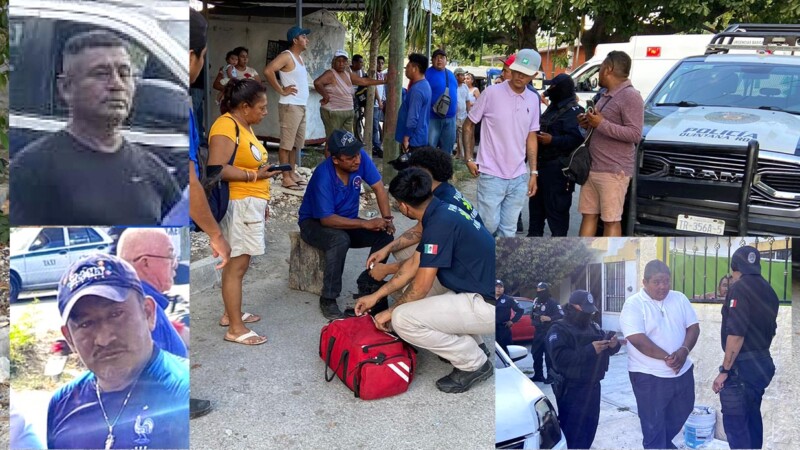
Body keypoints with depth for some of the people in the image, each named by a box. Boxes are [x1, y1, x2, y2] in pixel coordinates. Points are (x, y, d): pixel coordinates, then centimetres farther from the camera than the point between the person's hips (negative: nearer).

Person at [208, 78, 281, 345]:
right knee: (237, 265, -6)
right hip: (238, 204, -10)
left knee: (236, 262, 16)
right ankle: (235, 329, 0)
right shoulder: (226, 127, -16)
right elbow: (217, 169, -25)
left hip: (251, 204, 10)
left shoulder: (245, 126, 14)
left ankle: (230, 313, 28)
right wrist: (255, 175, -21)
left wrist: (262, 201, 21)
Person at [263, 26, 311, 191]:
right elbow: (268, 71, -25)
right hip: (290, 106, -9)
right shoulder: (286, 56, -11)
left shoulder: (300, 57, 16)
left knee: (296, 142, 14)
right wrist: (281, 90, -18)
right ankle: (286, 178, -3)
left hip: (301, 105, 9)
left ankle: (292, 173, 23)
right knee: (287, 143, -5)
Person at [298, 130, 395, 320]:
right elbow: (327, 219, -32)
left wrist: (387, 218, -23)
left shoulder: (360, 157, -16)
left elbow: (379, 188, -9)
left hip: (347, 220, 6)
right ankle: (328, 300, -23)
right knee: (340, 240, -37)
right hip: (314, 223, -6)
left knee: (385, 235, -17)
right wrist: (366, 224, -35)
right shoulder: (324, 175, -31)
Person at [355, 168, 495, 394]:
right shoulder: (441, 212, 8)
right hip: (484, 293, 10)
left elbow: (420, 287, -16)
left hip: (489, 306, -10)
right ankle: (471, 344, 20)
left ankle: (473, 363, -1)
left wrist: (390, 311, 1)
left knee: (403, 319, -17)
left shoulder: (440, 223, -21)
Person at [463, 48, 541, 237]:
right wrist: (469, 158, -6)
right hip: (492, 175, -4)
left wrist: (533, 172, 9)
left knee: (509, 229, 9)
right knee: (489, 224, -3)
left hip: (519, 178, 4)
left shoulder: (533, 100, 7)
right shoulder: (491, 93, -7)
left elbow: (531, 137, 13)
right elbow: (468, 125, 1)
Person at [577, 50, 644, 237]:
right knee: (588, 214, 11)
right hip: (591, 168, 9)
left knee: (611, 220, -3)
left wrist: (601, 124, -22)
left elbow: (635, 134, -20)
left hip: (614, 171, -9)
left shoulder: (630, 96, -13)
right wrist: (589, 123, 9)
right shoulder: (606, 95, 18)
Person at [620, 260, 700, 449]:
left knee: (681, 413, 24)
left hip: (682, 371, 6)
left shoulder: (680, 299, 4)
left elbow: (693, 327, 1)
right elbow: (638, 340, -22)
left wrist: (684, 351, -17)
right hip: (649, 376, -6)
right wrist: (667, 357, -24)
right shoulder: (633, 304, -14)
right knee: (653, 426, 4)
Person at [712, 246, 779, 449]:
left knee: (735, 422, -5)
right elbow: (771, 329, 18)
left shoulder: (739, 289, -16)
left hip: (742, 365, -9)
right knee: (752, 416, 20)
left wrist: (724, 370, -17)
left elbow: (736, 334, -22)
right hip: (763, 362, 9)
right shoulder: (768, 290, 9)